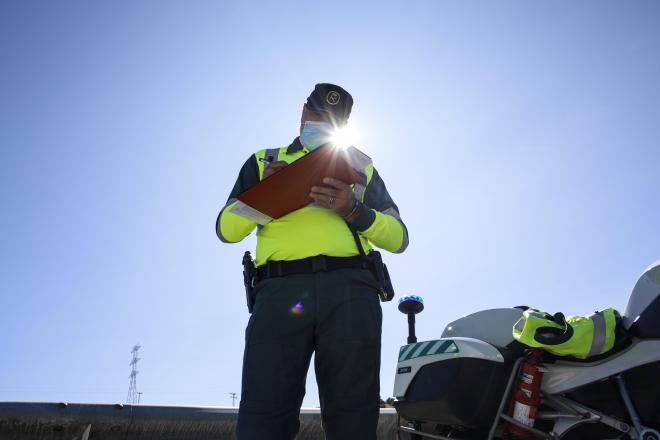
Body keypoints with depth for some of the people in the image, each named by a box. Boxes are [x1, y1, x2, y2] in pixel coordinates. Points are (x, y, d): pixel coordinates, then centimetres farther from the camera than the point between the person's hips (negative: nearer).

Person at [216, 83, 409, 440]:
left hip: (350, 290, 1)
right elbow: (226, 230, 17)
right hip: (280, 291, 0)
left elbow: (399, 238, 15)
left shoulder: (362, 168, 26)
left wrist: (354, 210, -3)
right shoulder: (263, 162, 27)